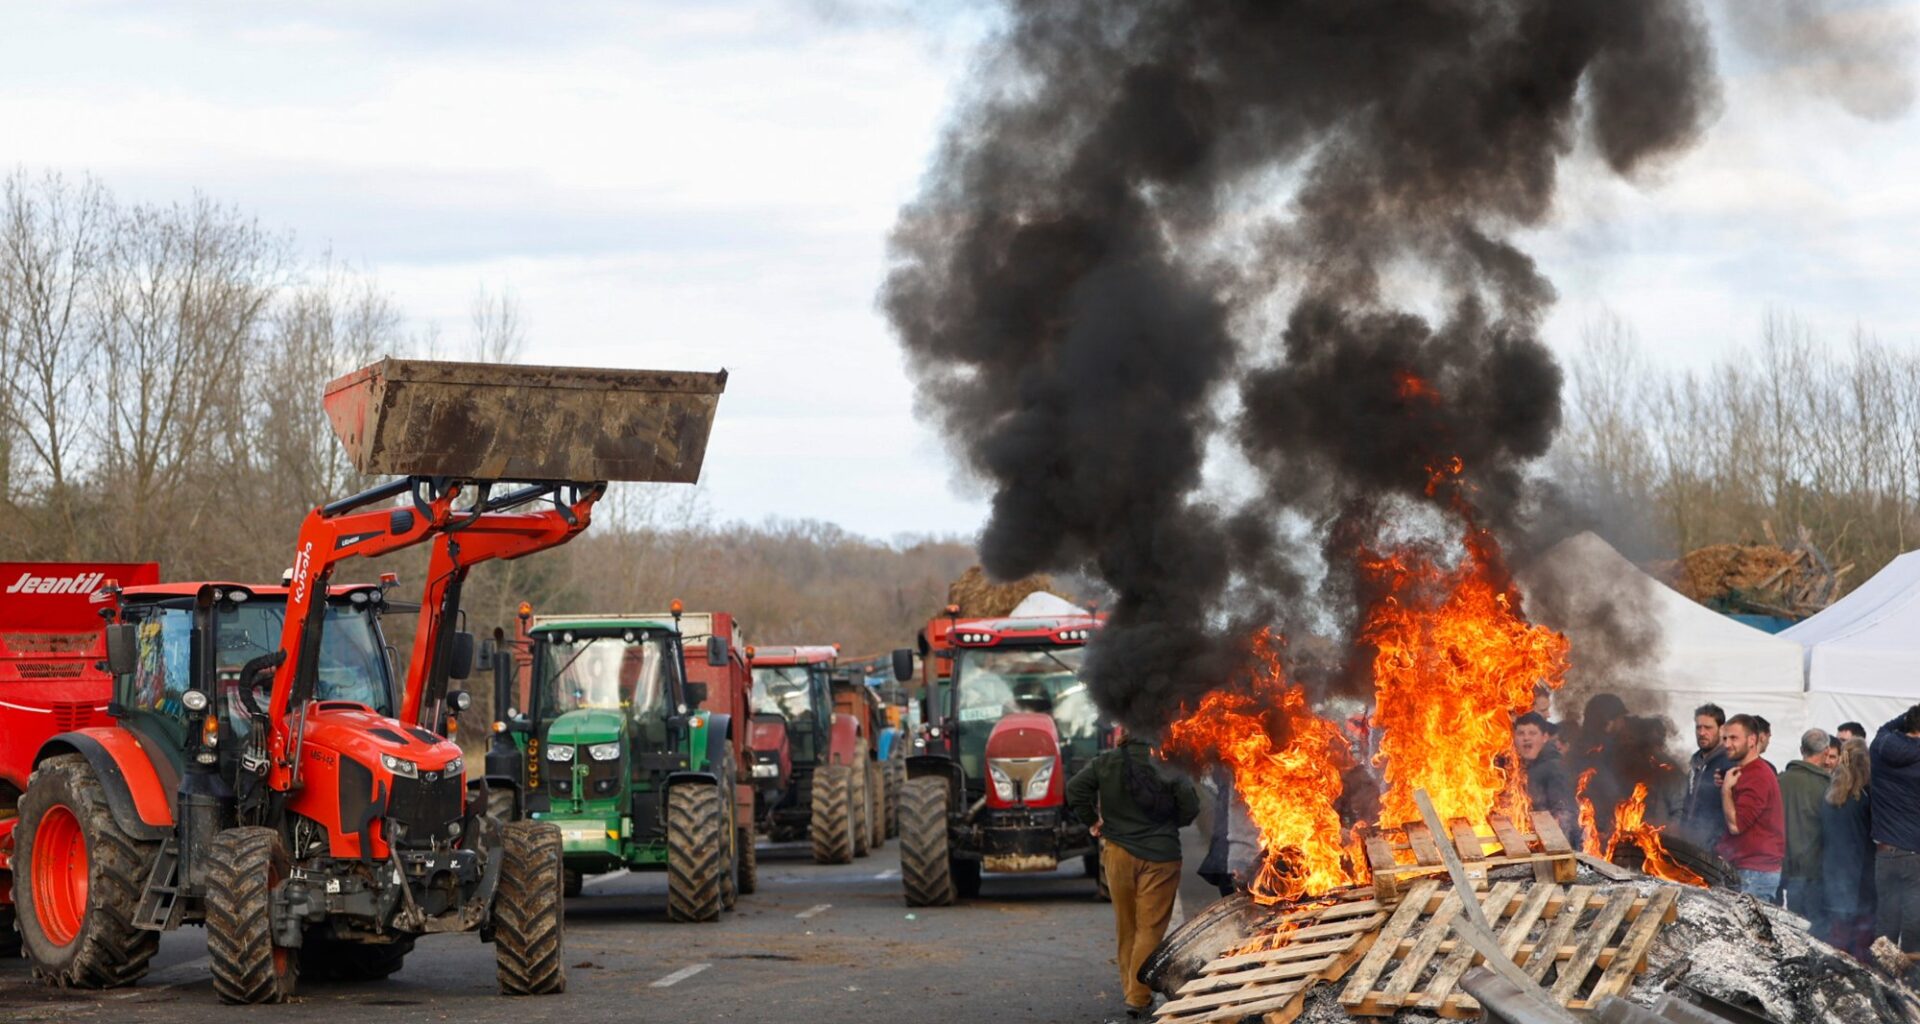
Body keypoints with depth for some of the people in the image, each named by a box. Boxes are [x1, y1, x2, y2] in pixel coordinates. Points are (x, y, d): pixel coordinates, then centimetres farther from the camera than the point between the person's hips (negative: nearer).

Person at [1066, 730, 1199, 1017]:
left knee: (1126, 926, 17)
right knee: (1150, 927, 0)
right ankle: (1139, 998, -5)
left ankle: (1131, 990, 24)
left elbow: (1075, 788, -5)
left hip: (1118, 852, 3)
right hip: (1159, 855, -3)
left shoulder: (1105, 762, -3)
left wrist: (1092, 820, 6)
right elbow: (1190, 805, -9)